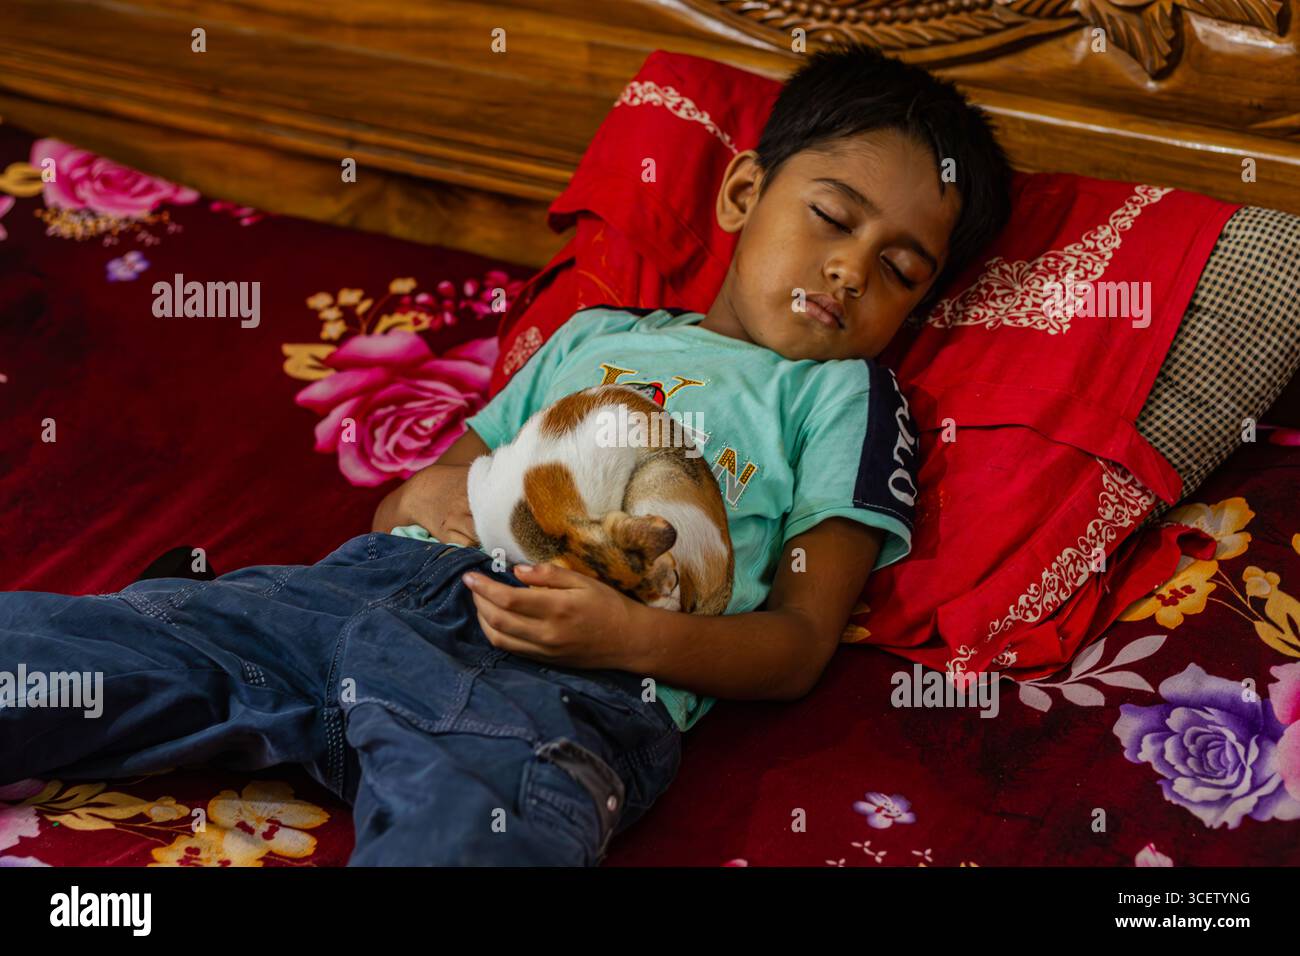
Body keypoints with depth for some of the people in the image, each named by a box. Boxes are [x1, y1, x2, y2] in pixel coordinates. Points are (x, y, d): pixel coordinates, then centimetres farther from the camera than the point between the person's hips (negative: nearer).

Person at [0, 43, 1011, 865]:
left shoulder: (844, 394, 20)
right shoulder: (596, 333, 31)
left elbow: (801, 644, 9)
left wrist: (632, 637, -12)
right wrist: (428, 495, 4)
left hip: (562, 683, -5)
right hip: (377, 579, 5)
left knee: (461, 835, -42)